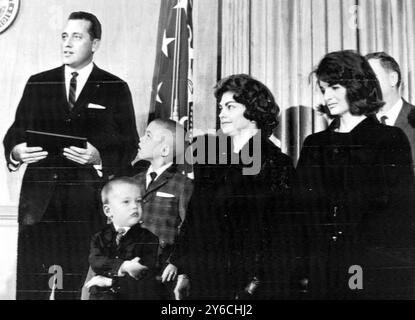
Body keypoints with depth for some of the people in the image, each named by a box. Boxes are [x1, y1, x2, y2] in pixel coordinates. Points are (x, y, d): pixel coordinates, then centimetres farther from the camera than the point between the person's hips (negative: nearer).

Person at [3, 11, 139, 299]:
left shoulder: (115, 89, 6)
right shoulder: (38, 84, 13)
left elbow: (129, 146, 3)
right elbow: (16, 132, 13)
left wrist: (99, 157, -15)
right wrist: (16, 151, -9)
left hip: (88, 202, -2)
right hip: (39, 198, 2)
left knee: (76, 288, 3)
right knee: (29, 285, 2)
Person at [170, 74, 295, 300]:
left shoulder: (278, 164, -7)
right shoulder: (209, 155, 7)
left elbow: (278, 234, -10)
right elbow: (192, 215, 8)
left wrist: (254, 283, -15)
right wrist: (183, 272, 5)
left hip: (249, 282, -4)